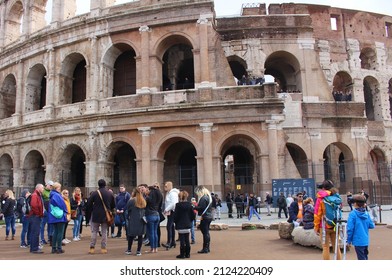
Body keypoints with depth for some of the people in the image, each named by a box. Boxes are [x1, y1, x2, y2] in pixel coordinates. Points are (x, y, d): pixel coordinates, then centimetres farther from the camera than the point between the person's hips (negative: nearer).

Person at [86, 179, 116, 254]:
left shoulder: (94, 193, -8)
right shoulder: (110, 194, 0)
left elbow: (89, 204, -4)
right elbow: (113, 205, 7)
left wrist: (90, 213, 11)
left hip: (96, 215, -2)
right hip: (106, 216, 2)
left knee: (94, 232, 8)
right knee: (104, 232, 8)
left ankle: (92, 248, 6)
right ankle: (103, 248, 8)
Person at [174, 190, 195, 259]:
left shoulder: (178, 205, -11)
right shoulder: (190, 205, 2)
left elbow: (175, 216, -8)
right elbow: (193, 215, 5)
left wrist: (176, 222, 7)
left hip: (180, 225, -4)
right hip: (188, 225, 5)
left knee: (182, 240, 1)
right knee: (187, 240, 11)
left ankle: (182, 254, 4)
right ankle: (187, 254, 15)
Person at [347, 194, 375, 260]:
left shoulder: (353, 214, -15)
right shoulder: (366, 213, 1)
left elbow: (350, 228, -17)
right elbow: (371, 226, 5)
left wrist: (349, 240, -6)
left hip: (358, 241, -6)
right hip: (366, 241, 6)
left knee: (361, 258, 1)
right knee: (365, 257, 20)